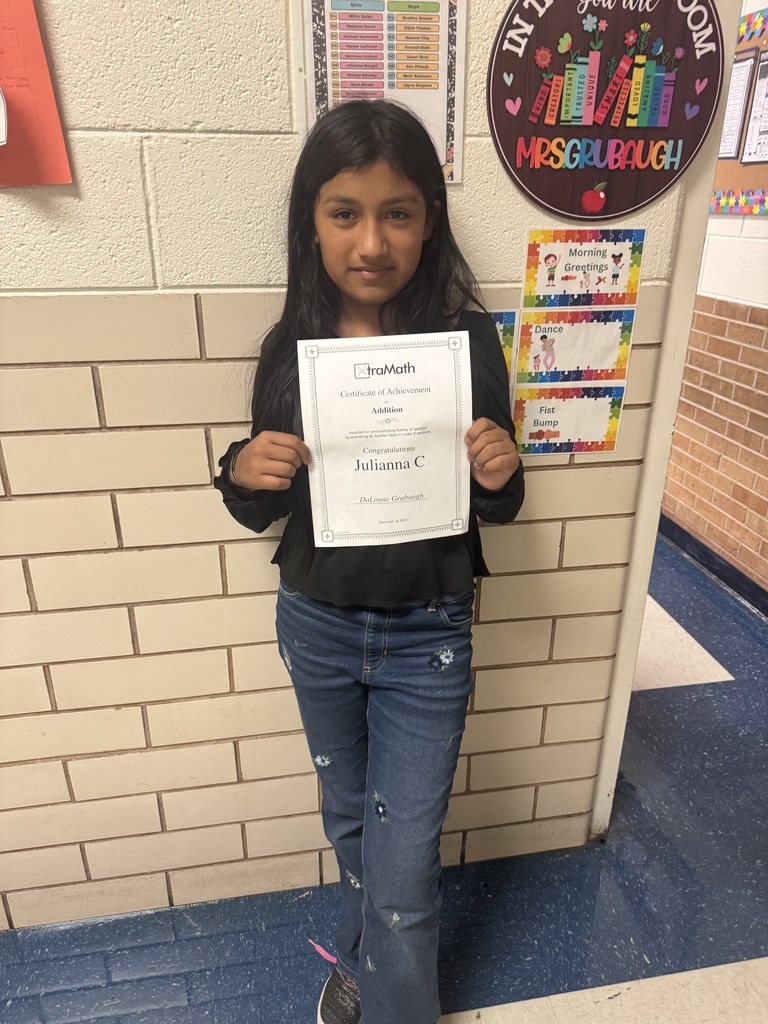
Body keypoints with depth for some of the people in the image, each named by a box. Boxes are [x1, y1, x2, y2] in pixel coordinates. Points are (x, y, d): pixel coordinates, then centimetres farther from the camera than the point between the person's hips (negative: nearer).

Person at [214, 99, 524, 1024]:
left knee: (404, 873, 7)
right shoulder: (292, 345, -7)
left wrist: (499, 474, -25)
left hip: (424, 637, -2)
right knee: (350, 822, 26)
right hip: (315, 626, 3)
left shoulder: (468, 338, -13)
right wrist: (243, 475, -20)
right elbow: (264, 512, 2)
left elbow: (497, 507, -3)